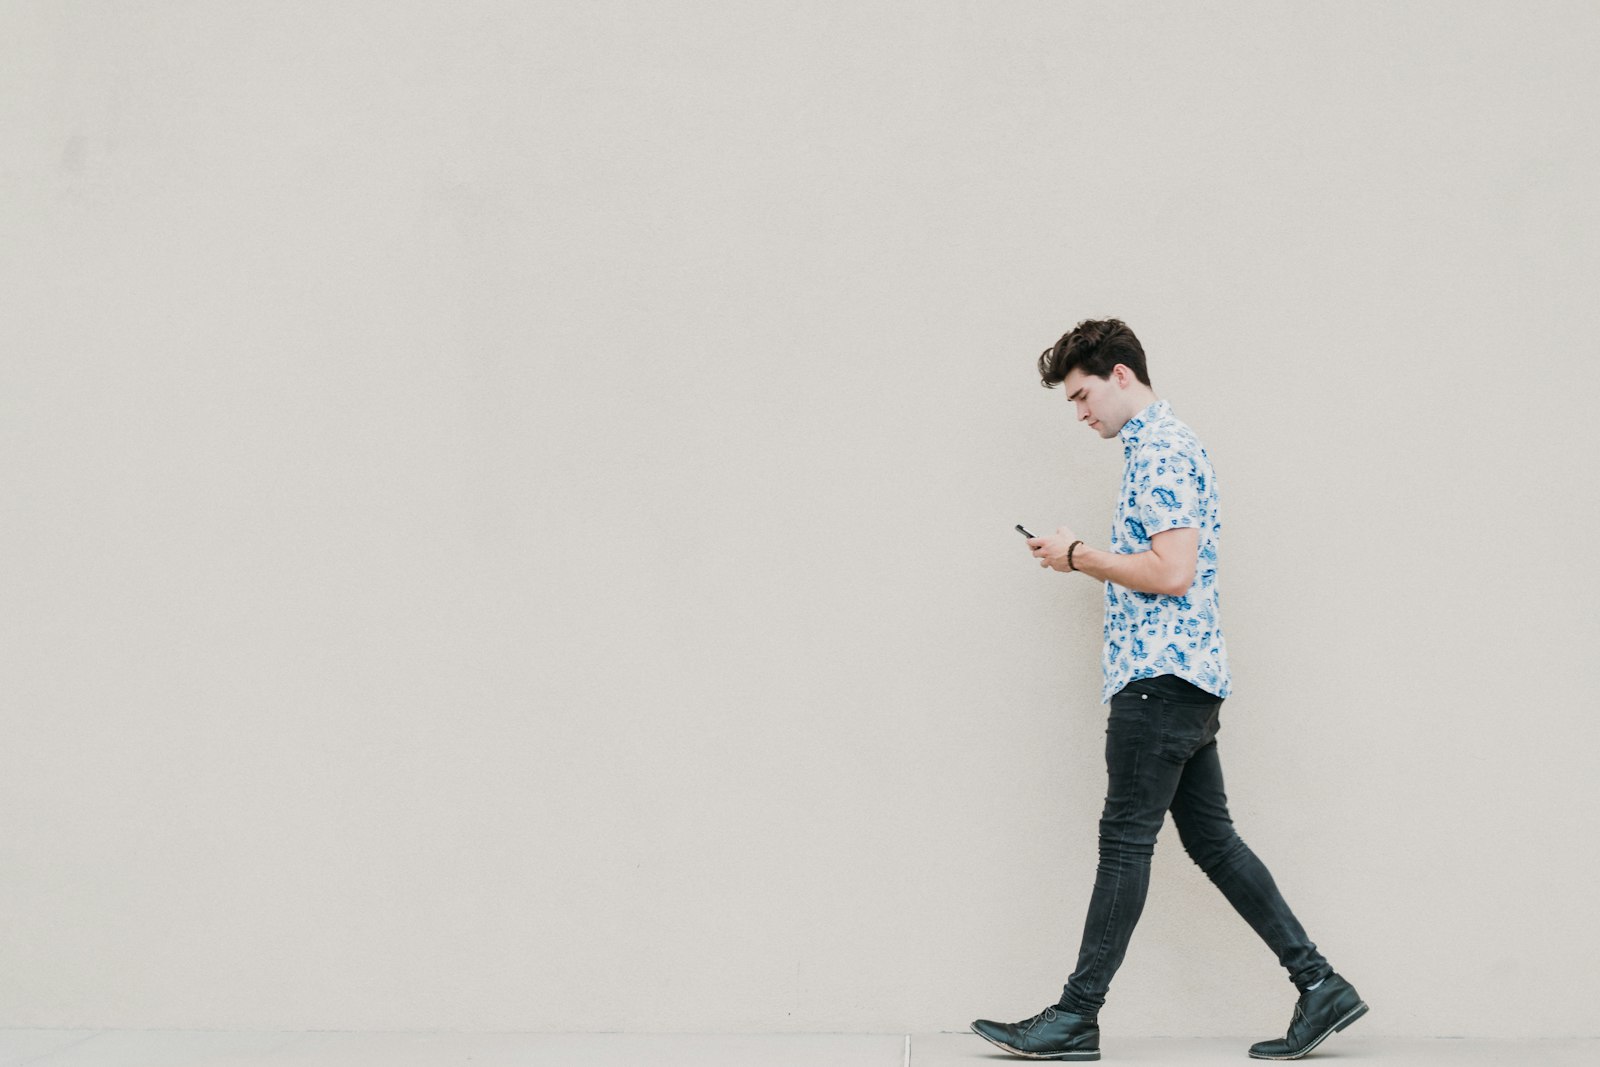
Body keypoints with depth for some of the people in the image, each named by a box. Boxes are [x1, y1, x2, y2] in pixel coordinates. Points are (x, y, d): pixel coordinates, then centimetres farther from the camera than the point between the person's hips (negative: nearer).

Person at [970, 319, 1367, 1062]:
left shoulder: (1161, 452, -14)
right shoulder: (1161, 444, 19)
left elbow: (1172, 573, -22)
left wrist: (1078, 555, -12)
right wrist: (1086, 562, 13)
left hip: (1160, 678, -10)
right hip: (1181, 676, 10)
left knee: (1125, 839, -5)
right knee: (1211, 839, 11)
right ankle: (1321, 986, 14)